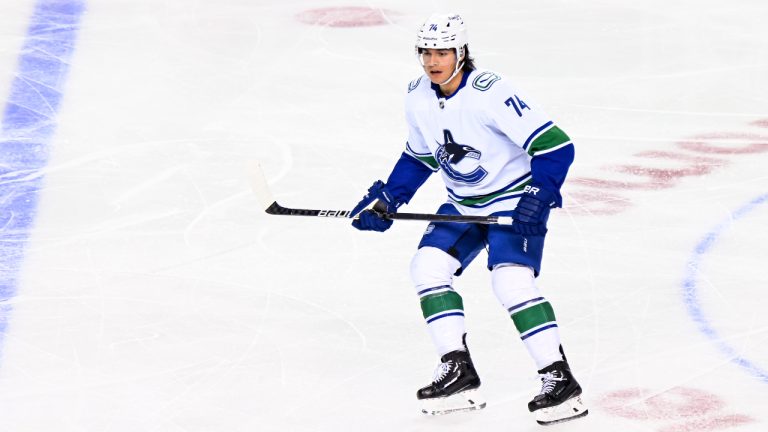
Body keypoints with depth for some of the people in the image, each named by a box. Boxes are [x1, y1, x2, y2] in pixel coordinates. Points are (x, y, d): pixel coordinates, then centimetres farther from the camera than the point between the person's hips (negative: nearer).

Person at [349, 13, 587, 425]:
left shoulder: (489, 92, -26)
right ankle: (458, 373, 0)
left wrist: (539, 198, -32)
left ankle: (560, 381, -19)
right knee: (428, 266, -6)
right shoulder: (417, 97, -2)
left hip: (513, 200, -8)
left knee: (510, 279, -23)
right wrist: (385, 199, 7)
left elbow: (555, 144, -27)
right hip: (462, 205, 8)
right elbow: (418, 157, 15)